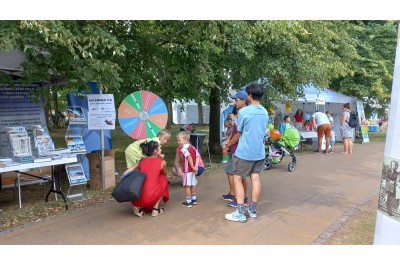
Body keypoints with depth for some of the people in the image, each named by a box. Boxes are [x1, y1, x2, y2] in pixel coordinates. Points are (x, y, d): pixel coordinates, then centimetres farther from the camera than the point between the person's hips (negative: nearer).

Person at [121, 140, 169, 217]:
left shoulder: (142, 161, 15)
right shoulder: (162, 162, 7)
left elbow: (125, 173, 10)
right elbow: (165, 174, 28)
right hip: (150, 198, -4)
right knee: (163, 179, 23)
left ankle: (138, 207, 14)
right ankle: (155, 209, 18)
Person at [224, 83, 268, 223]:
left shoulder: (244, 111, -13)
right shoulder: (265, 112, 7)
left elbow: (239, 133, -5)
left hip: (244, 152, -6)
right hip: (259, 151, 7)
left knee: (237, 179, 2)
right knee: (255, 178, 10)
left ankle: (240, 213, 3)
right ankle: (253, 210, 20)